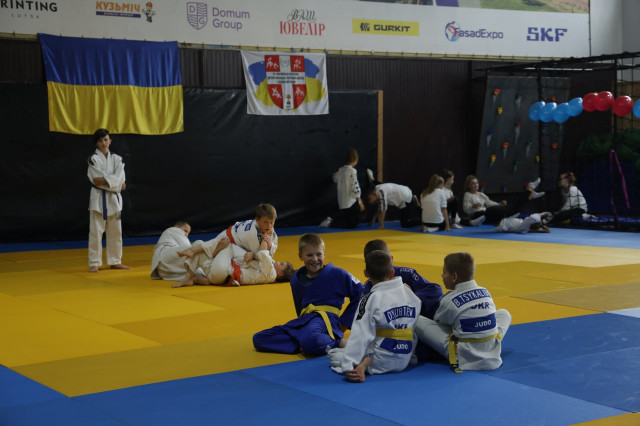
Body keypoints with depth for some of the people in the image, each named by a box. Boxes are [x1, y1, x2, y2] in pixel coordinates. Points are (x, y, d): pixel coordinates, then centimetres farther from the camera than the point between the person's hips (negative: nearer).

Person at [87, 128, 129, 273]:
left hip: (114, 198, 5)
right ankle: (94, 263, 1)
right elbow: (96, 181, -13)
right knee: (96, 231, -5)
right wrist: (116, 183, -14)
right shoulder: (93, 159, -4)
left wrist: (104, 180, -18)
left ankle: (115, 261, 21)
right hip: (99, 198, -5)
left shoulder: (116, 159, 8)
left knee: (115, 232, 10)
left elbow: (120, 178, -6)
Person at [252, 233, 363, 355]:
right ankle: (303, 345, -16)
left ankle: (338, 343, -14)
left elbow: (361, 293, 4)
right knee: (258, 339, -6)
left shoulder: (337, 274, -2)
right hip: (304, 320, 7)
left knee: (310, 339, -46)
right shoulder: (296, 279, 14)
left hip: (326, 319, -7)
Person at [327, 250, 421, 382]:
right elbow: (415, 332, 8)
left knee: (334, 355, 7)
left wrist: (349, 367, -18)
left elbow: (360, 336, -19)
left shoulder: (370, 300, -16)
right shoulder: (412, 295, 1)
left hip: (381, 362, -7)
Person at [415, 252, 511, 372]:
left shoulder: (449, 300, -11)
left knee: (418, 321, -4)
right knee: (504, 313, 32)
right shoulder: (485, 293, 3)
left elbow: (437, 321, 6)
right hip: (493, 352, 5)